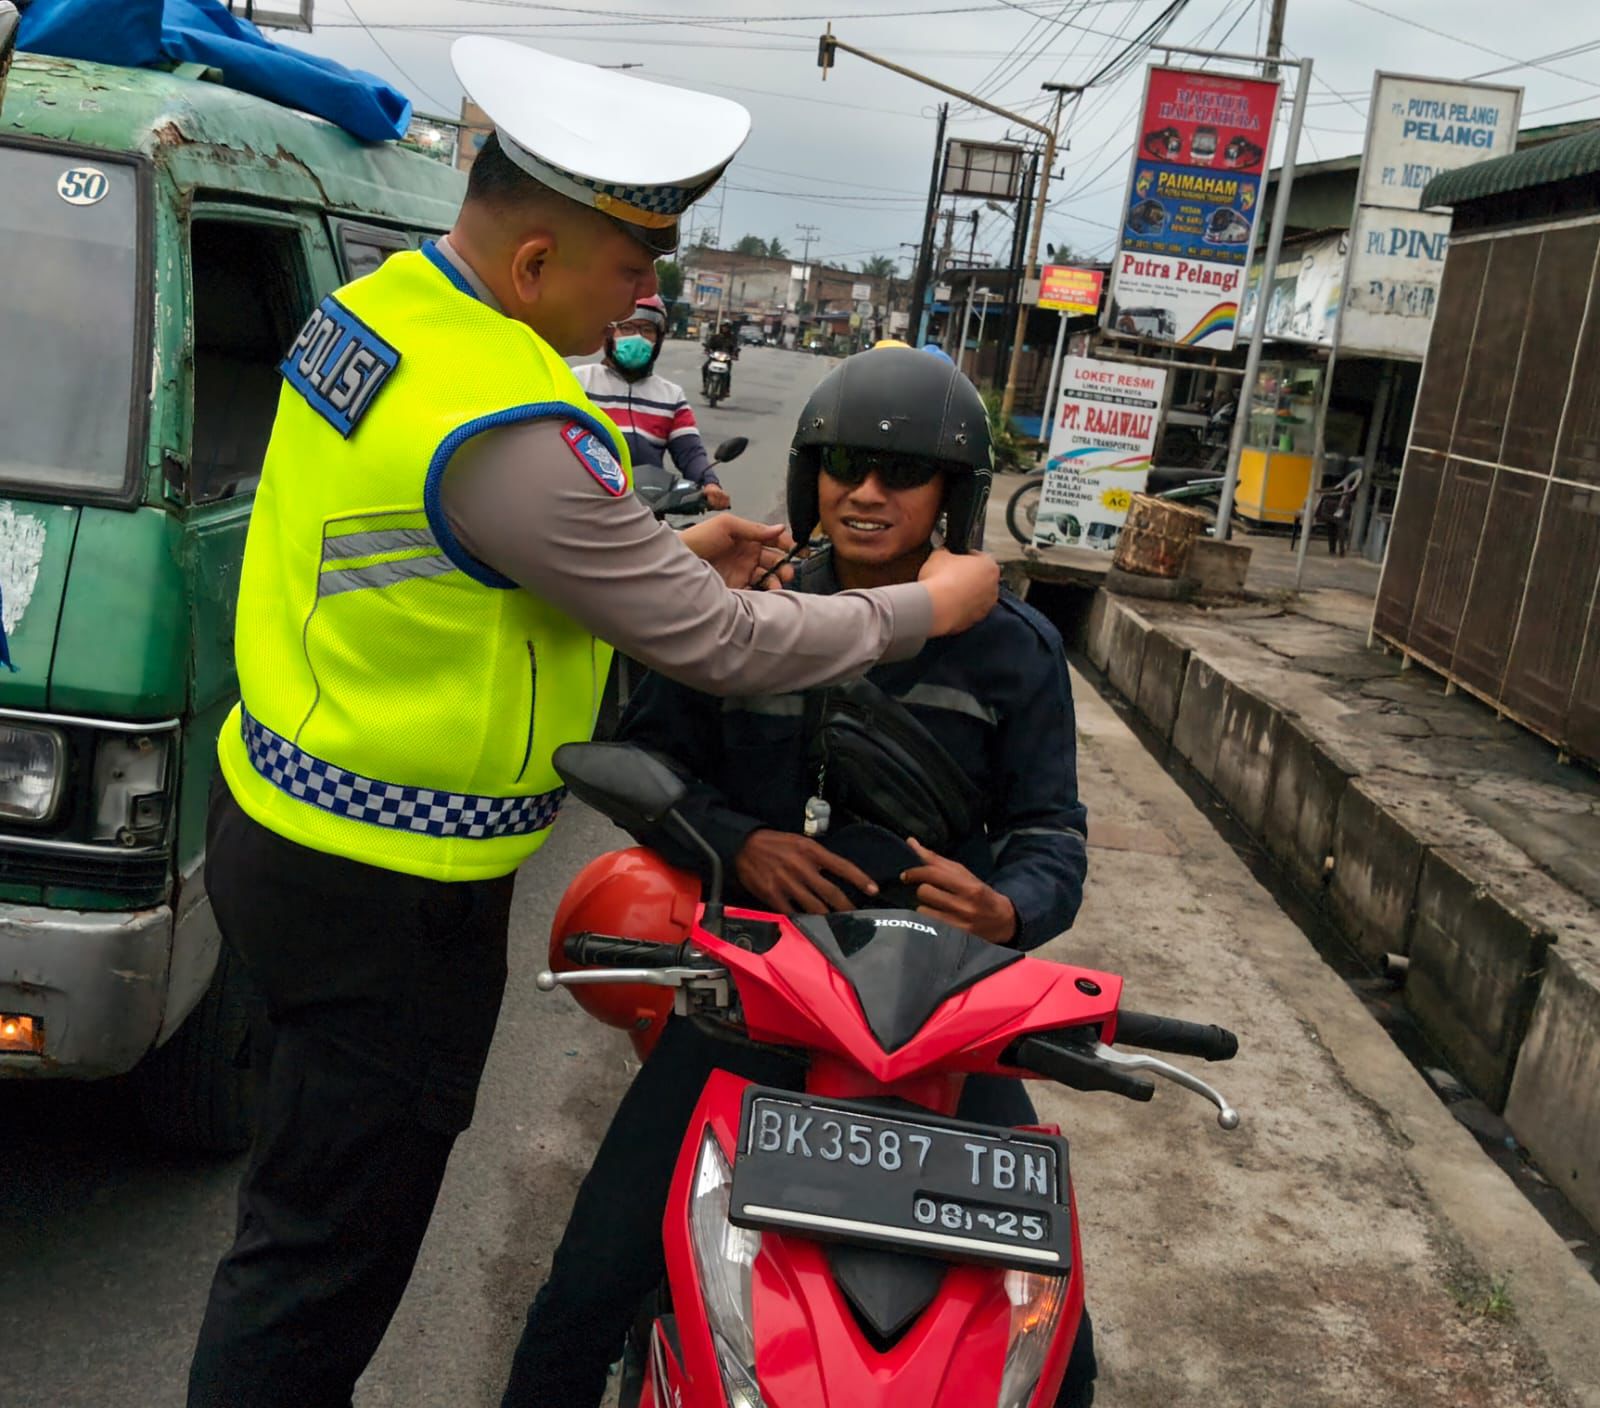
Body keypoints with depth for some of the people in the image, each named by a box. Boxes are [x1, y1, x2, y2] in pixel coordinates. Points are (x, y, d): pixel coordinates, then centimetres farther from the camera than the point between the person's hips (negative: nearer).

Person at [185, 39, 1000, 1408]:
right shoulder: (505, 429, -29)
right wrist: (930, 607, -7)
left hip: (279, 819, 10)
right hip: (390, 896, -10)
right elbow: (717, 647, -22)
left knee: (316, 1203, 26)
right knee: (326, 1256, 8)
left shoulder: (371, 308, 2)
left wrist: (665, 549, 6)